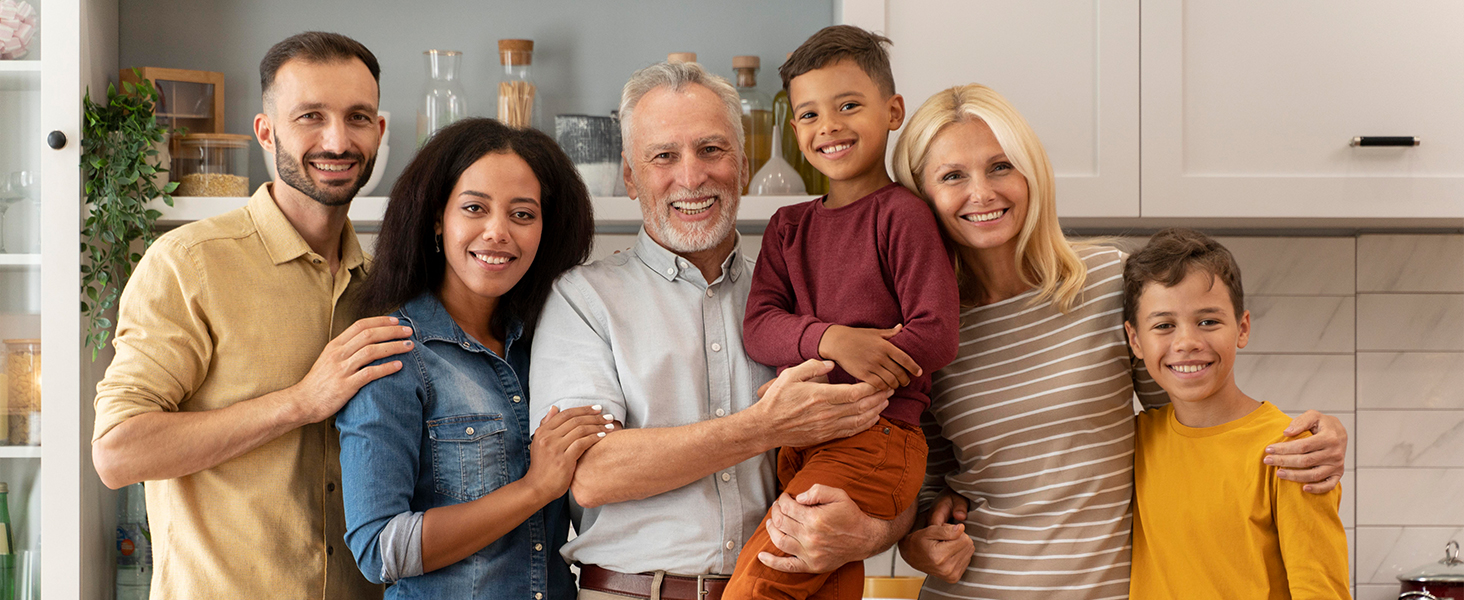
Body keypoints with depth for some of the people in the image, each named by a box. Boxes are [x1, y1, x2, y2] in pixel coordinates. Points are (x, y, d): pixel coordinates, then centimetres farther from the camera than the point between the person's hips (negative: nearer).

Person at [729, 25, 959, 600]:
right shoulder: (788, 226, 16)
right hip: (799, 443, 6)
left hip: (876, 437, -6)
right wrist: (832, 341, -18)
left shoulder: (901, 214, -4)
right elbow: (759, 327, 4)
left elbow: (936, 336, -11)